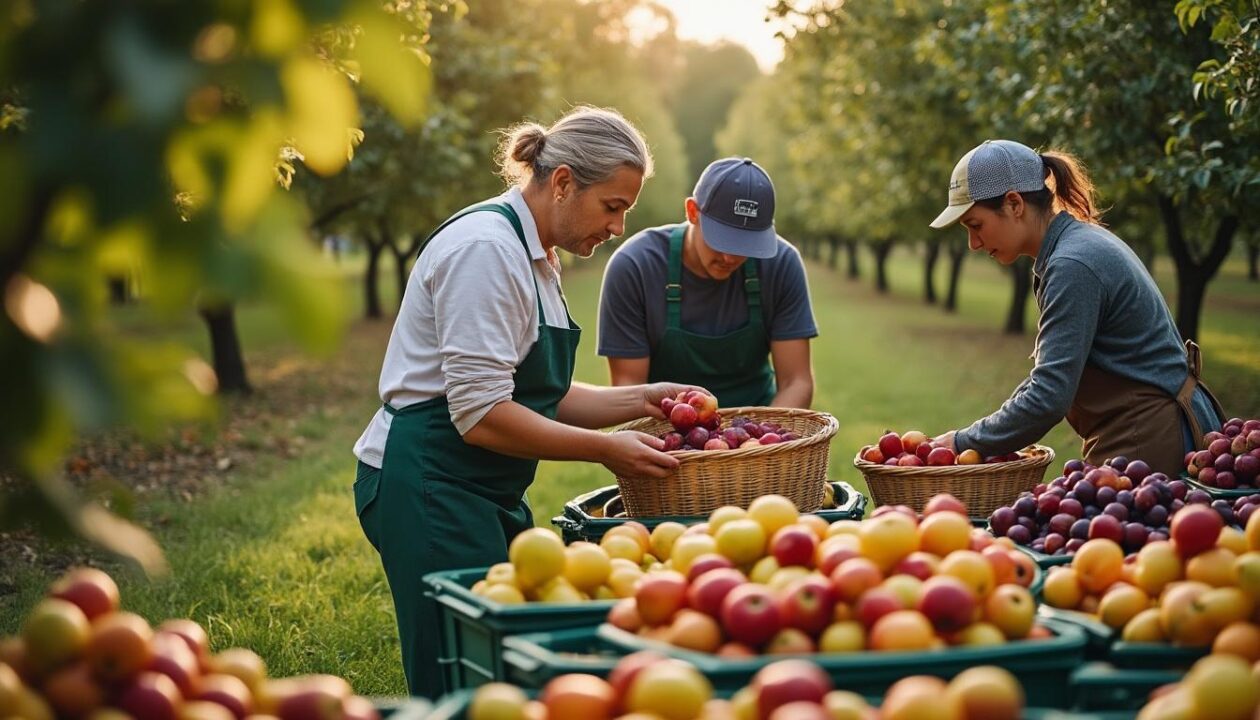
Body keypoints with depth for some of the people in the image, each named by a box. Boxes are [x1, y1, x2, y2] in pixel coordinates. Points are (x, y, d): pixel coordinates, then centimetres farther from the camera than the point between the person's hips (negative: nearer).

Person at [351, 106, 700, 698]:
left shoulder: (533, 255, 14)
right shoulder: (486, 249, -17)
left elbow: (539, 396, 15)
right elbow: (481, 415, -22)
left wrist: (640, 400, 4)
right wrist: (604, 448, -16)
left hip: (487, 493, 10)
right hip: (428, 490, -10)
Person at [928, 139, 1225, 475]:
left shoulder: (1073, 266, -19)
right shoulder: (1082, 242, 11)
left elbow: (1048, 398, -23)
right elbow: (1053, 371, 18)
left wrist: (964, 441, -12)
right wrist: (984, 436, 10)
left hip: (1151, 443, -9)